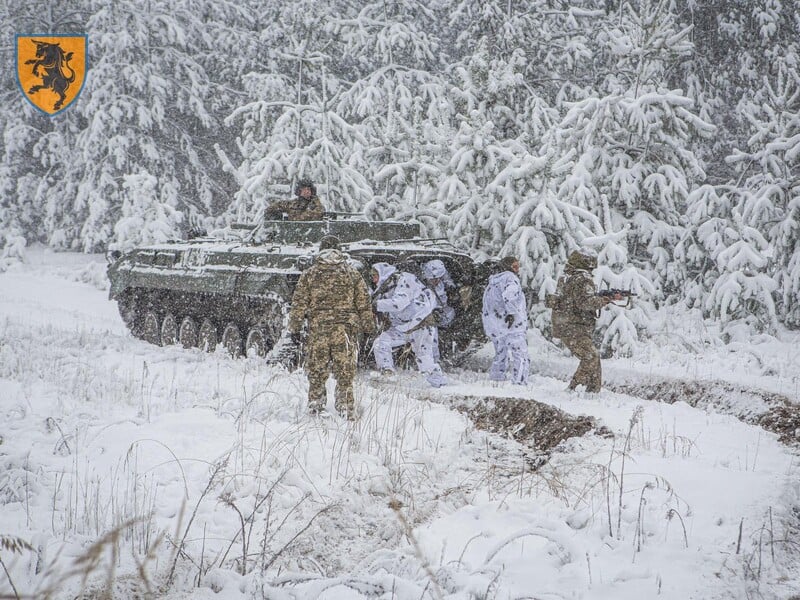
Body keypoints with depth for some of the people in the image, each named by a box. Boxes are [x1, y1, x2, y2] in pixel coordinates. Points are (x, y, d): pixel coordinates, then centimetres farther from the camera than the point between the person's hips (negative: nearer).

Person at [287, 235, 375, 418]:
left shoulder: (310, 274, 4)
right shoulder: (352, 273, 6)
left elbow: (299, 303, 3)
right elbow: (364, 302, 8)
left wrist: (294, 327, 9)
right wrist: (368, 326, 15)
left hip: (318, 329, 0)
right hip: (346, 329, 0)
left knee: (316, 372, 9)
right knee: (345, 373, 4)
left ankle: (315, 410, 12)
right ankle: (346, 412, 2)